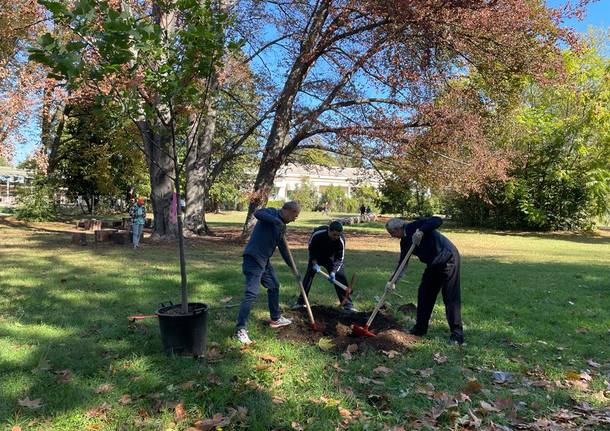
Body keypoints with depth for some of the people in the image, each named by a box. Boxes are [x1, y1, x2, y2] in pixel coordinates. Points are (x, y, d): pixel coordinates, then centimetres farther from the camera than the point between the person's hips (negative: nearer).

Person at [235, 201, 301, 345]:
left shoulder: (282, 226, 16)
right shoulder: (272, 213, -9)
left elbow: (283, 248, 22)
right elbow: (257, 213, -31)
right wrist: (277, 221, -30)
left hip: (265, 260, 10)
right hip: (253, 258, -10)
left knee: (274, 286, 20)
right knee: (251, 293, -13)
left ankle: (275, 319, 38)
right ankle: (240, 329, -6)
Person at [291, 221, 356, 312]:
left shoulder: (341, 240, -31)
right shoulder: (317, 233, -33)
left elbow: (339, 258, -21)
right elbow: (311, 248, -15)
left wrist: (333, 272, -33)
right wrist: (315, 263, -20)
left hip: (330, 258, 0)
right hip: (316, 257, 0)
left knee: (340, 277, -11)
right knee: (309, 274, -7)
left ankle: (347, 304, -3)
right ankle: (301, 301, 6)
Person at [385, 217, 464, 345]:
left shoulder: (415, 226, -14)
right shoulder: (404, 242, 8)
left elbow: (437, 220, -26)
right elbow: (402, 263, 9)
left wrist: (421, 231, -36)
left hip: (448, 259, -9)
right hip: (433, 264, 9)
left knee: (451, 297, -7)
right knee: (424, 293, 11)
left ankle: (457, 334, 0)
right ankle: (420, 328, 23)